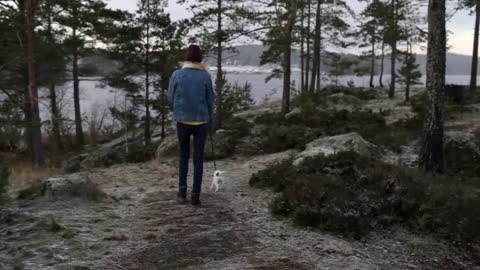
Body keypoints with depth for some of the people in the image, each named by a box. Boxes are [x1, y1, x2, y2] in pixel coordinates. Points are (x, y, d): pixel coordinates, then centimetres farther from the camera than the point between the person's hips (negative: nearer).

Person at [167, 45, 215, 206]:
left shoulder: (177, 75, -6)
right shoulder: (205, 76, -6)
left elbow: (170, 98, 0)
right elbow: (210, 100, 0)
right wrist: (209, 119, 16)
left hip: (182, 121, 1)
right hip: (201, 121, -1)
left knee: (184, 155, 19)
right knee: (198, 158, 7)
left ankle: (182, 191, 10)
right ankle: (195, 196, 7)